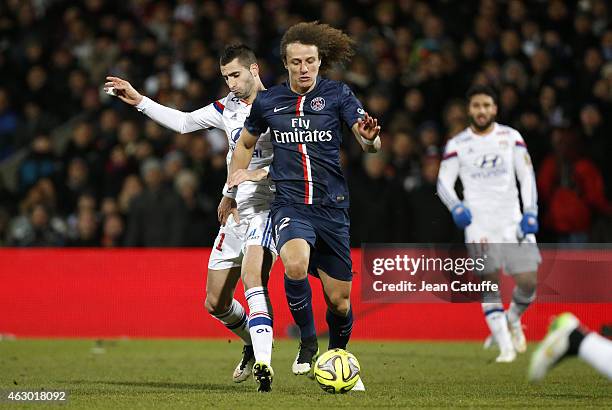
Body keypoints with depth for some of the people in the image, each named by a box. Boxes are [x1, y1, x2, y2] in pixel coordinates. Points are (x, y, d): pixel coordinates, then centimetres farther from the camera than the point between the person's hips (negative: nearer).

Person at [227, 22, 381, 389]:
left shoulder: (338, 94, -2)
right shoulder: (268, 101, 4)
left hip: (332, 206, 0)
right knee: (295, 265, -31)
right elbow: (245, 144, 22)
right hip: (290, 204, 0)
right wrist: (232, 187, 15)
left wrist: (370, 137, -37)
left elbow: (369, 142, -13)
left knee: (339, 299, 2)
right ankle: (308, 343, -11)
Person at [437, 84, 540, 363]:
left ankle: (513, 319, 24)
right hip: (479, 223, -1)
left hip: (512, 221, 1)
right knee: (490, 283, -10)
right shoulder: (457, 144, 6)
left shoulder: (511, 137, 8)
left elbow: (527, 176, 8)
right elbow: (444, 182, 5)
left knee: (529, 281, -7)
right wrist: (456, 207, -15)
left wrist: (531, 212, -4)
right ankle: (505, 346, -5)